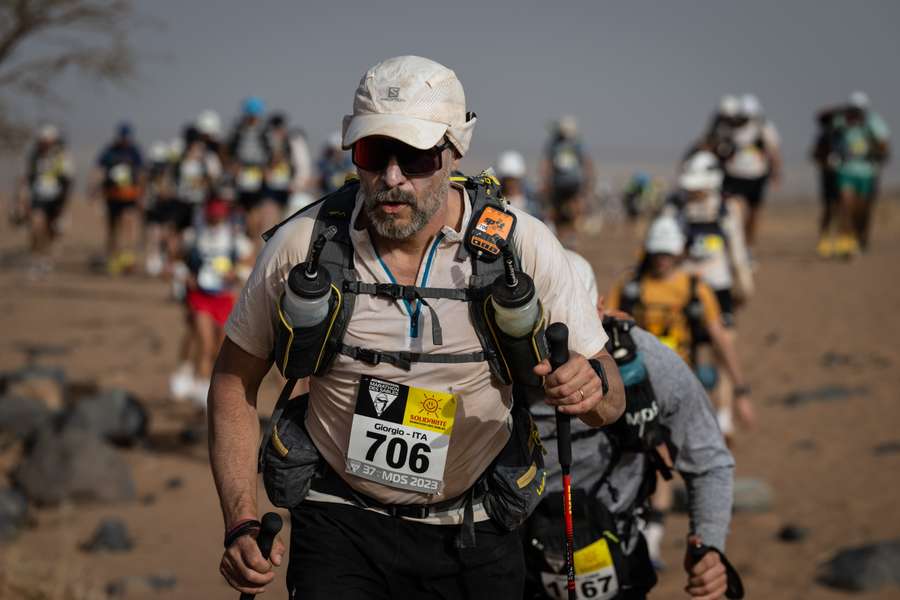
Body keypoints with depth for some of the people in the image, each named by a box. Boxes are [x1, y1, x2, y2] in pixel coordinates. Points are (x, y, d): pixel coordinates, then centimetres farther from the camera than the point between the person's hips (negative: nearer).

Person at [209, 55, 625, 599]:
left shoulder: (521, 245, -12)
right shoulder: (302, 245, -12)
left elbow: (612, 400, -5)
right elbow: (235, 380, 1)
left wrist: (592, 388, -30)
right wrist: (242, 524, -9)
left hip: (475, 538, 1)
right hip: (340, 528, -1)